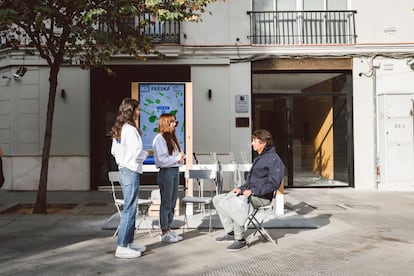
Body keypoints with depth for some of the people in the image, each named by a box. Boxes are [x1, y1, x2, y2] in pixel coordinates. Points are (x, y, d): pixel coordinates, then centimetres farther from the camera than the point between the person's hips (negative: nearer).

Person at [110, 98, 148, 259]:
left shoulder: (119, 130, 11)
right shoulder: (130, 129, -18)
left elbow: (114, 151, 19)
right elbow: (136, 153, -22)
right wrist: (146, 154, -4)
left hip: (123, 171, 10)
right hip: (131, 172, -10)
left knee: (130, 209, 17)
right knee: (129, 209, -4)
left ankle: (129, 242, 26)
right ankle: (122, 247, 2)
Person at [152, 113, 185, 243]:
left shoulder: (172, 137, 16)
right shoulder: (159, 138, -11)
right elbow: (162, 160, -18)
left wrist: (180, 158, 3)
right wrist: (176, 158, -12)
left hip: (175, 171, 8)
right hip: (166, 173, -8)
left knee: (172, 203, 12)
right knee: (166, 203, -1)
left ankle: (168, 229, 22)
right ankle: (164, 233, 8)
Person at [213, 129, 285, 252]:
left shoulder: (274, 159, -10)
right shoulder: (258, 158, 21)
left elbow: (274, 184, -19)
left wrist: (253, 191, -21)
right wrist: (241, 188, 9)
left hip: (261, 197, -10)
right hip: (249, 194, 10)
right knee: (217, 199, 3)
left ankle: (240, 240, -22)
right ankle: (230, 232, -1)